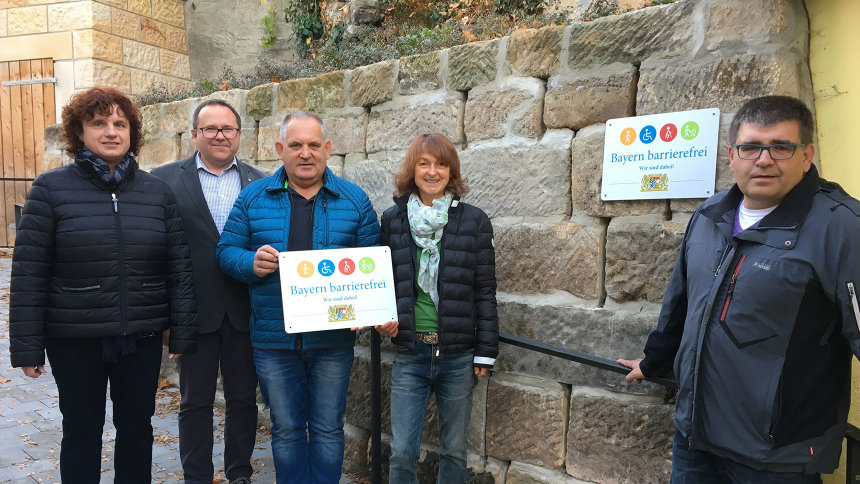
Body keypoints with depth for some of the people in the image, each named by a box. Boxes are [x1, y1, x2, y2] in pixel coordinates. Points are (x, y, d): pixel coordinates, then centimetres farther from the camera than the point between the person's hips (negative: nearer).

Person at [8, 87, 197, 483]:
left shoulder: (157, 191, 1)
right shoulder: (51, 189, -4)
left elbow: (179, 266, 1)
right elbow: (28, 272, -5)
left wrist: (182, 332, -2)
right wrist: (27, 345, -6)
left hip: (143, 336, 2)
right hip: (74, 338, -1)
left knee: (137, 426, 15)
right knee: (81, 432, 13)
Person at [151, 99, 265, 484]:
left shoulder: (260, 184, 4)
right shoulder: (165, 180, 0)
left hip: (246, 311, 2)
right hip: (195, 310, -1)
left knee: (243, 399, 13)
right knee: (195, 402, 12)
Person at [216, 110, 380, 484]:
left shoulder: (354, 200, 2)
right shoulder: (253, 197, 3)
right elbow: (226, 250, 5)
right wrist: (251, 263, -17)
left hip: (332, 338, 0)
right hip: (273, 339, 1)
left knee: (328, 428, 12)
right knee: (286, 429, 14)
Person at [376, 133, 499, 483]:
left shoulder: (474, 221, -2)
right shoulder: (392, 219, 3)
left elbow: (485, 291, -1)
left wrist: (486, 352, -2)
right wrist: (381, 320, -7)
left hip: (459, 356, 0)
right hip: (409, 353, 1)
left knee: (454, 450, 13)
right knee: (402, 452, 5)